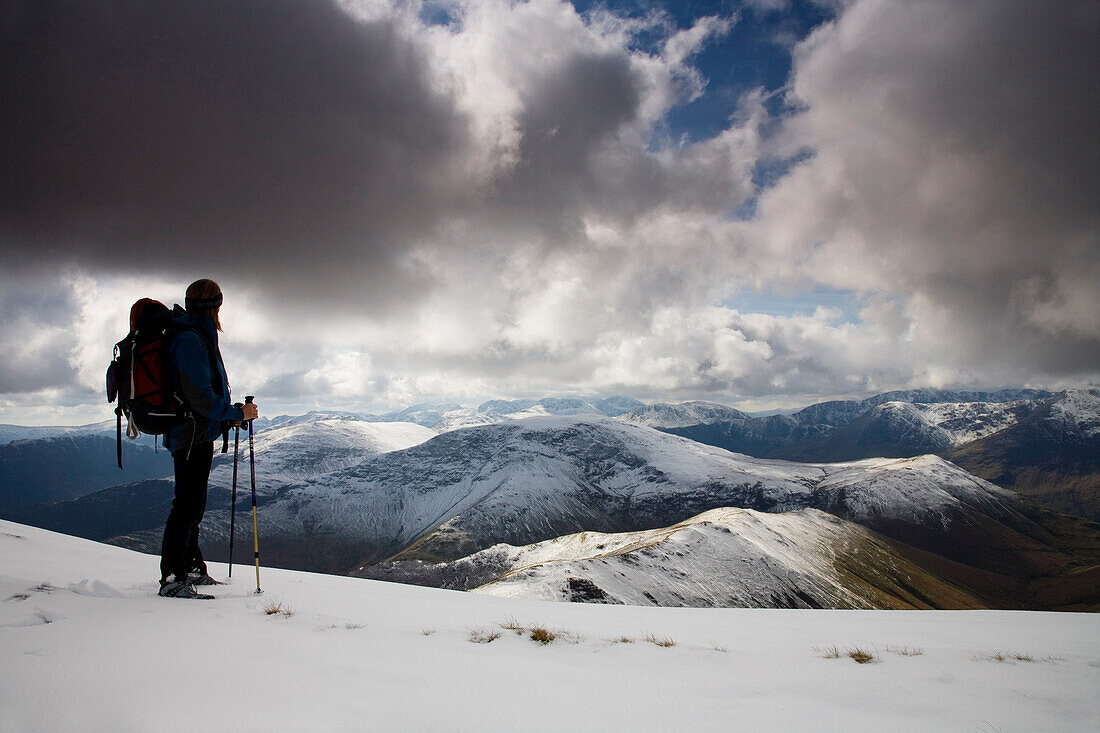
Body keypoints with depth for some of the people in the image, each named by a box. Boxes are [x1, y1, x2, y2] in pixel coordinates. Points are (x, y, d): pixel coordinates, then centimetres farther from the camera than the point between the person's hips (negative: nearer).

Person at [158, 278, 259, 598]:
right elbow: (200, 396, -22)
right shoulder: (191, 341, -15)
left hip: (194, 432, 11)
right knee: (188, 505, -10)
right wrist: (236, 413, -13)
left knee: (193, 504, 17)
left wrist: (227, 417, 17)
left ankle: (192, 569, 27)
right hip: (194, 433, -11)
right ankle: (173, 578, -7)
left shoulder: (195, 338, 18)